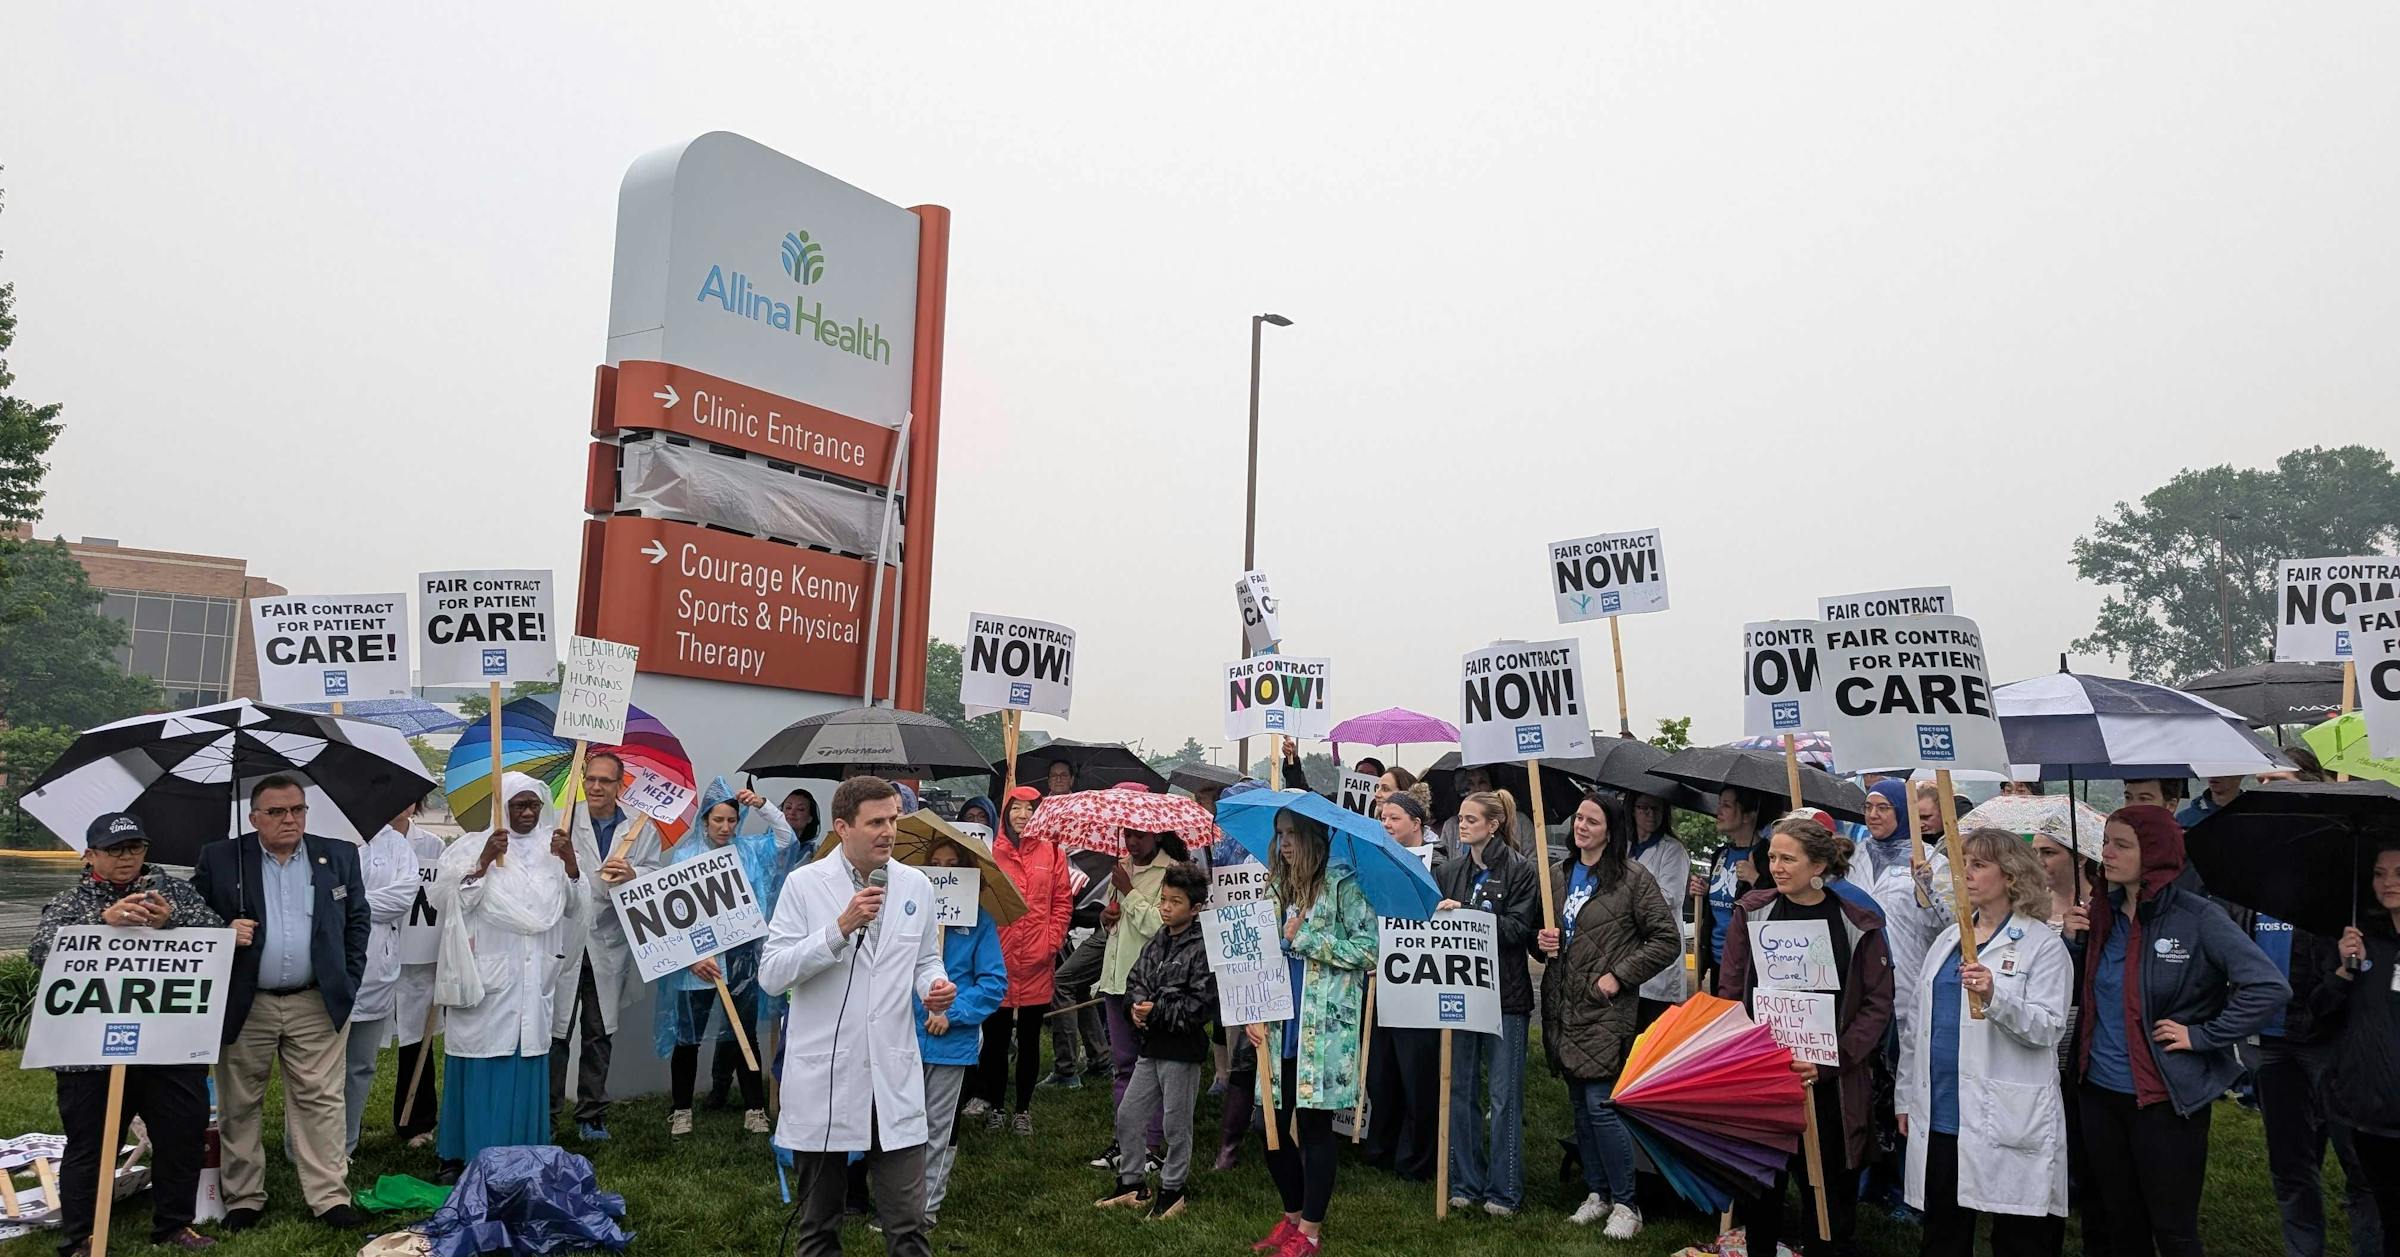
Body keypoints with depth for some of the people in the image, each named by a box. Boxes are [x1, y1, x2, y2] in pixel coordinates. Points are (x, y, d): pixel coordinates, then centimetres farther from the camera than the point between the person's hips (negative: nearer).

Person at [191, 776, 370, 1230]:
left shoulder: (339, 856, 5)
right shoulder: (219, 860, 0)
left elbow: (357, 921, 10)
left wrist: (348, 980, 4)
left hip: (316, 1004, 0)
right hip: (244, 1005, 0)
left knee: (321, 1102, 1)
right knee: (239, 1107, 9)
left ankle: (330, 1197, 6)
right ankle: (243, 1200, 21)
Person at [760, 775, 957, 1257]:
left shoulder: (916, 886, 6)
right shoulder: (804, 884, -5)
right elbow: (771, 975, -11)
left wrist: (934, 985, -5)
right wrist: (841, 928, -20)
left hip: (895, 1079, 2)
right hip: (823, 1078, -2)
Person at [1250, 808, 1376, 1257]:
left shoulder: (1342, 883, -7)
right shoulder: (1276, 886, 12)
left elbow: (1368, 949, -13)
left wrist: (1305, 938, -14)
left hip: (1325, 1026, -6)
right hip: (1279, 1025, 6)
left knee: (1313, 1123, 0)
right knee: (1272, 1124, 9)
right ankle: (1292, 1215, 28)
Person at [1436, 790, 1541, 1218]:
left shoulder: (1521, 870, -4)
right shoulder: (1450, 872, 12)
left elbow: (1518, 927, -11)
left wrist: (1464, 914, -18)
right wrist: (1440, 914, -10)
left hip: (1505, 994, -5)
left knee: (1503, 1095, 2)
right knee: (1460, 1089, 8)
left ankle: (1504, 1190, 11)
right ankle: (1466, 1183, 19)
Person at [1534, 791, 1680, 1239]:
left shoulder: (1633, 878, -7)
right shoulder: (1559, 875, 11)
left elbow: (1667, 939, -8)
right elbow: (1541, 930, 22)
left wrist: (1620, 975, -12)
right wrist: (1542, 942, -1)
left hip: (1605, 1008, -6)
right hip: (1564, 1007, 6)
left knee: (1601, 1104, -9)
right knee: (1579, 1104, 12)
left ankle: (1626, 1204, 5)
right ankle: (1597, 1192, 25)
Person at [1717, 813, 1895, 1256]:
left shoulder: (1858, 926, -1)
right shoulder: (1752, 912, 3)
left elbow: (1877, 1004, -3)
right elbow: (1729, 992, 5)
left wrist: (1828, 1063, -13)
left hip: (1830, 1084, -1)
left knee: (1830, 1191, 6)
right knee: (1758, 1186, 6)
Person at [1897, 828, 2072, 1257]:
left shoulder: (2042, 944, -4)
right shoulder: (1947, 939, 14)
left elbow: (2048, 1027, -14)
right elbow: (1918, 1023, 18)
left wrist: (1995, 997, -30)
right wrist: (1906, 1095, 17)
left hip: (2006, 1122, -6)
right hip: (1938, 1113, 6)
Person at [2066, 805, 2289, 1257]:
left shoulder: (2196, 918, -14)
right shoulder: (2100, 914, 3)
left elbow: (2269, 987, -20)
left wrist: (2202, 1036, -17)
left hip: (2166, 1099, -5)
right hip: (2100, 1092, 5)